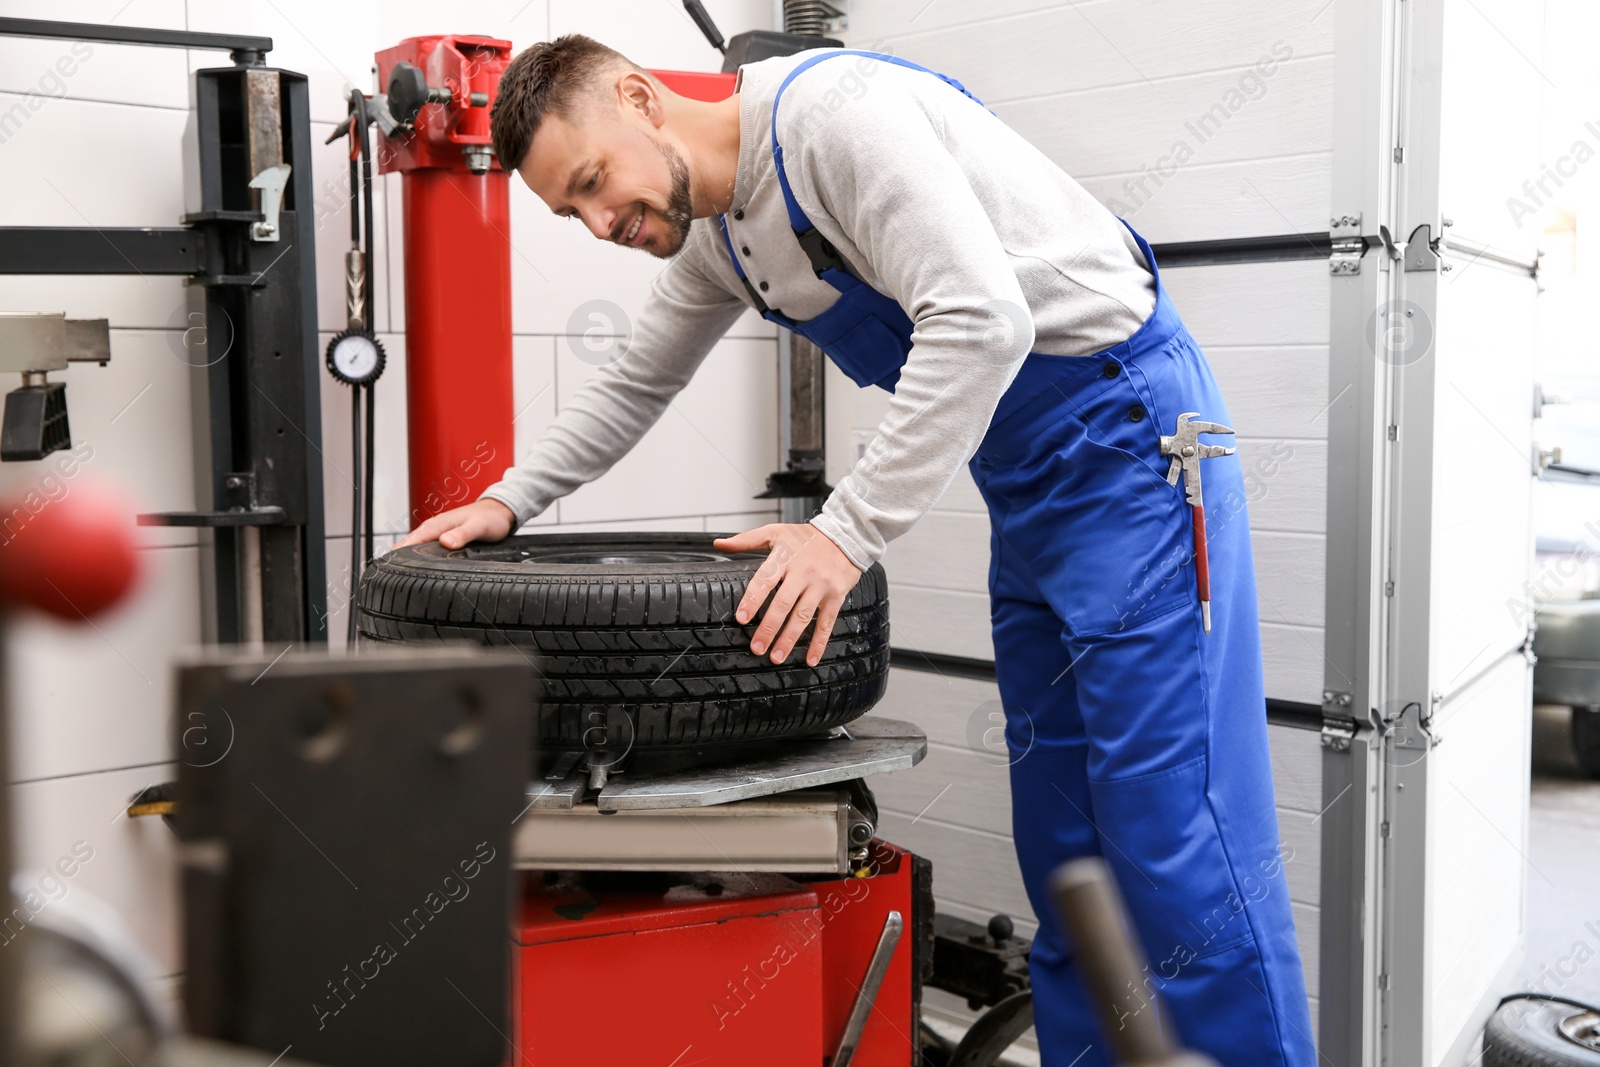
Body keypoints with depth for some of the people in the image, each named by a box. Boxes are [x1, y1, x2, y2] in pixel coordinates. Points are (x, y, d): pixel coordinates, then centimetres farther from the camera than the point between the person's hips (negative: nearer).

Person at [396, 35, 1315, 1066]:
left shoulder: (833, 109, -19)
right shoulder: (712, 230, 10)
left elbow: (980, 320, -28)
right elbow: (634, 386, 24)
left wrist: (846, 532, -27)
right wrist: (508, 500, 15)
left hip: (1128, 429, -9)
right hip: (1025, 474, 9)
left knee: (1170, 811, -8)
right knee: (1062, 835, 11)